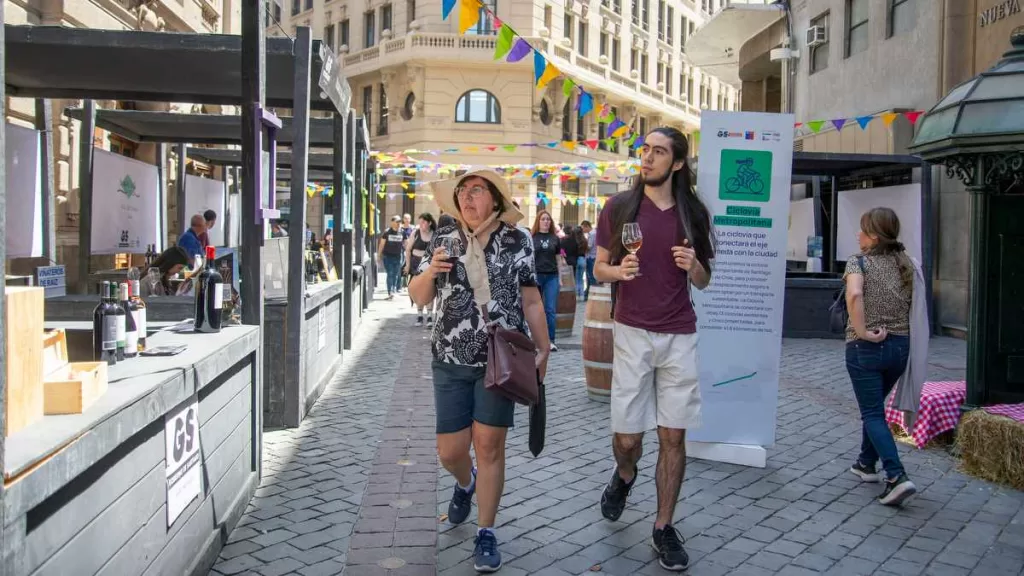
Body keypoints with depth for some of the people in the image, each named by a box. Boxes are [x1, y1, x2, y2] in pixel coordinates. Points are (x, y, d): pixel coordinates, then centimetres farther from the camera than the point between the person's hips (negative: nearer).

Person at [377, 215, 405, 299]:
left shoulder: (402, 232, 4)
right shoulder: (387, 232, -2)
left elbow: (405, 244, 11)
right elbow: (381, 244, 2)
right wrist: (379, 255, 2)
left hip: (397, 257, 3)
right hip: (387, 256, -3)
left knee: (395, 275, 7)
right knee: (390, 274, -7)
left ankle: (393, 292, 20)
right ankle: (390, 293, -10)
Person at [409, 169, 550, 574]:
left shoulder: (515, 242, -1)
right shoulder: (443, 240, 5)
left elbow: (531, 301, 4)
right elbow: (419, 297, 6)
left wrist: (542, 350, 3)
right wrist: (431, 271, -14)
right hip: (452, 360, 2)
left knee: (489, 446, 1)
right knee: (449, 450, 6)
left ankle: (486, 533, 17)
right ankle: (465, 483, 43)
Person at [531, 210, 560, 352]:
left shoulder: (554, 238, 9)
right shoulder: (532, 237, 1)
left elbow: (557, 258, 13)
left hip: (552, 276, 2)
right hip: (536, 275, -2)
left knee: (550, 310, -1)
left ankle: (551, 340, 1)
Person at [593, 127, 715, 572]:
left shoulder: (692, 213, 5)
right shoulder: (619, 208, 0)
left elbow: (703, 282, 11)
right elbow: (598, 268, 6)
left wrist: (694, 265, -11)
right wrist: (618, 271, -16)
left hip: (680, 336, 1)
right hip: (632, 333, -1)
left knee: (673, 436, 2)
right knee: (626, 436, 1)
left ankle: (664, 527, 17)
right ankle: (624, 476, 37)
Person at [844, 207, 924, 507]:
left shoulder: (859, 262, -11)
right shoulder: (907, 264, 6)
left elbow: (854, 295, -29)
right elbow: (918, 305, 7)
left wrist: (862, 332, -21)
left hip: (866, 347, -6)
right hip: (900, 345, 6)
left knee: (872, 413, 1)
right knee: (875, 406, 24)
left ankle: (897, 477, -13)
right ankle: (866, 464, 35)